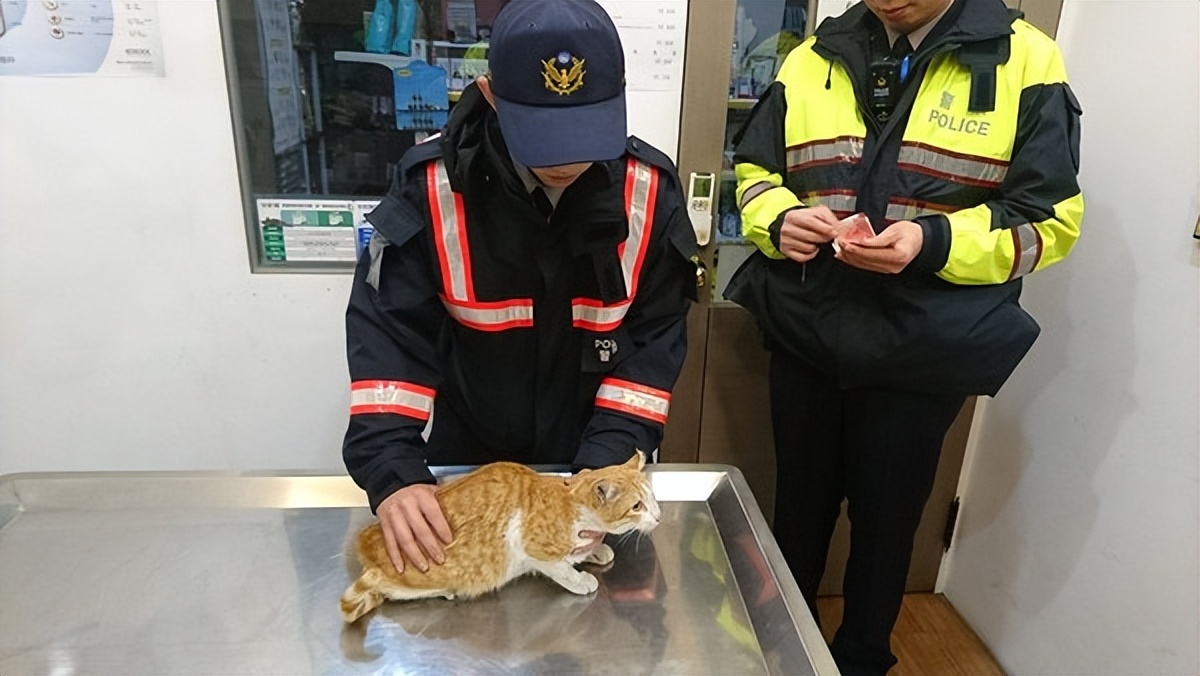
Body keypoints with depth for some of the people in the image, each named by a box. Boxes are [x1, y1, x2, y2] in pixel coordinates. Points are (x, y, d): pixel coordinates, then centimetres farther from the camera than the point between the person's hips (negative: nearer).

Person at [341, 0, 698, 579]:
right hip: (468, 461, 0)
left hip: (597, 467, 1)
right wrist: (392, 473, -29)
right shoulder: (433, 187, -19)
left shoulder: (648, 192, -16)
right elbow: (386, 331, -19)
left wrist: (607, 462, -23)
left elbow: (653, 342, -13)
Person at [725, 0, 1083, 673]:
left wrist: (933, 242, -23)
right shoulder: (813, 60, 5)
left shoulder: (1026, 63, -5)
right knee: (798, 508, 19)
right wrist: (780, 220, -12)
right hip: (804, 337, 3)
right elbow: (754, 171, 11)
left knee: (886, 522, 14)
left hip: (923, 353, -2)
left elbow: (1049, 219, -6)